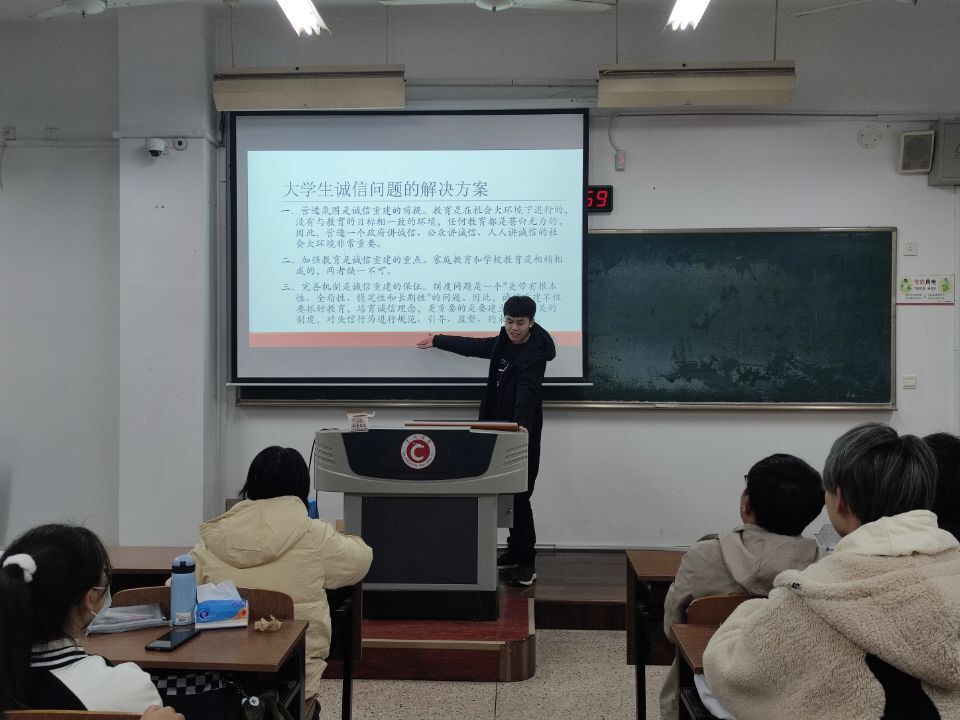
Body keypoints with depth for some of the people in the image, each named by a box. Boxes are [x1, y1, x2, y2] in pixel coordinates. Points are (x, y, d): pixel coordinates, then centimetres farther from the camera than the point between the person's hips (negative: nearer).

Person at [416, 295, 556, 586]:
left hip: (522, 434, -7)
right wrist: (436, 340, 32)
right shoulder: (503, 343, 7)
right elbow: (473, 346, 23)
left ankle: (527, 562, -1)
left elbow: (527, 391, -33)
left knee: (519, 497, -7)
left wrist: (521, 424, -48)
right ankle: (515, 551, 22)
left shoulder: (534, 354, -17)